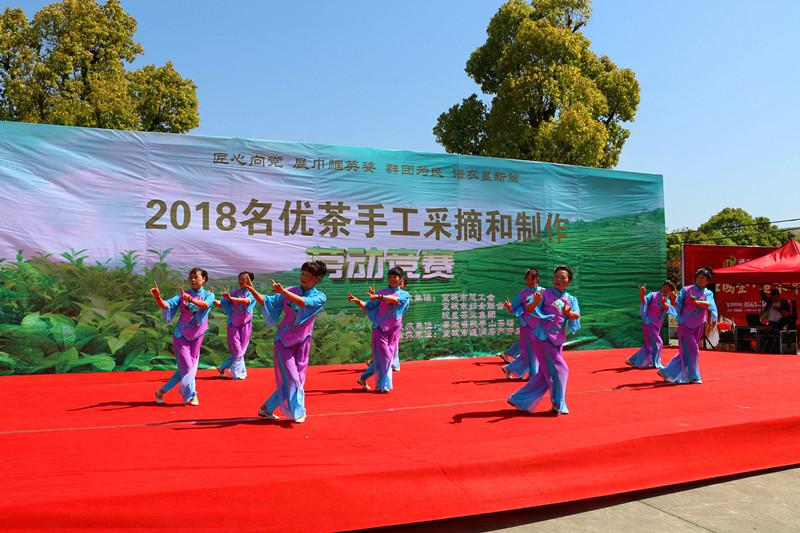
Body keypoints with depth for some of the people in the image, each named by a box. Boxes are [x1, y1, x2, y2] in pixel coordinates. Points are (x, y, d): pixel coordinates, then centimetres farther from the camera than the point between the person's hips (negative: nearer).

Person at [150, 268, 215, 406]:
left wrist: (191, 299, -46)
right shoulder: (182, 294, -3)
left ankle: (162, 391, 21)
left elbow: (205, 305, -27)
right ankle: (191, 395, 7)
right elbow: (167, 305, -17)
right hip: (181, 335, -2)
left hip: (197, 336, 2)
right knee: (186, 366, -8)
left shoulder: (208, 295, -4)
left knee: (191, 366, 6)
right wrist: (157, 297, -38)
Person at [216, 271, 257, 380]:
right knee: (237, 351, -4)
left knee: (240, 351, 3)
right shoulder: (234, 292, 4)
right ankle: (239, 373, 9)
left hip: (245, 325, 0)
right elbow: (223, 304, 4)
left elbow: (247, 301, -25)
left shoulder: (252, 294, -2)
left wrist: (231, 298, -37)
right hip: (233, 325, 0)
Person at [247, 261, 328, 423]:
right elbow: (267, 302, -4)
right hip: (284, 341, -1)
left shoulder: (320, 297, -6)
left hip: (302, 343, 1)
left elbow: (305, 303, -26)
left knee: (297, 379, 7)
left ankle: (267, 408, 22)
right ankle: (297, 413, 8)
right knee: (290, 378, -6)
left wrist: (283, 292, -36)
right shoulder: (290, 292, -1)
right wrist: (252, 290, -20)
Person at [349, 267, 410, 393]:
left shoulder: (404, 295, 6)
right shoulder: (381, 292, 9)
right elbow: (369, 307, 7)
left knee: (384, 357, 4)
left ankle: (363, 378, 18)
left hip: (394, 329, 2)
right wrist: (357, 301, -11)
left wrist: (379, 297, -29)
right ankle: (384, 385, -2)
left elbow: (396, 300, -16)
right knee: (383, 356, -9)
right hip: (380, 328, -1)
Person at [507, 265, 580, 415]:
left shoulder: (571, 300, 9)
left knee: (544, 374, 8)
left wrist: (569, 313, -31)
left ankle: (520, 400, 20)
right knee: (559, 370, -9)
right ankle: (558, 405, 6)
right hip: (543, 338, -6)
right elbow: (530, 311, -17)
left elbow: (576, 315, -9)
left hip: (558, 341, 6)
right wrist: (536, 302, -38)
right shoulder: (545, 294, -5)